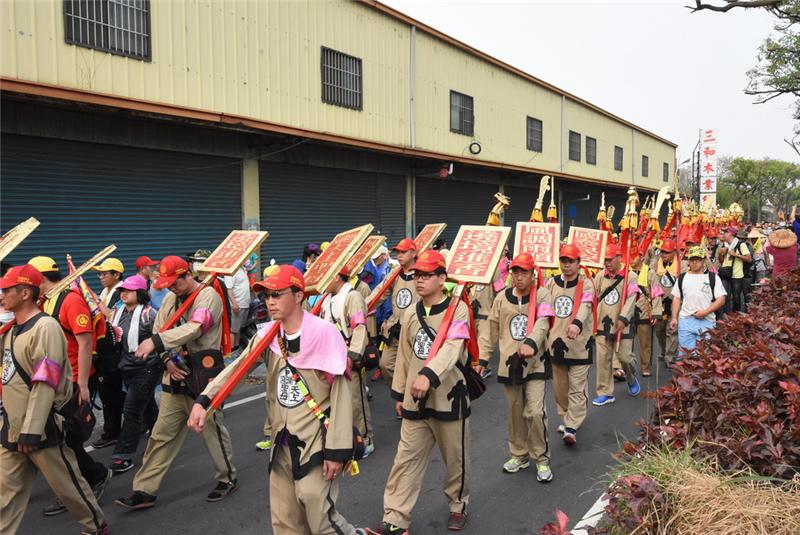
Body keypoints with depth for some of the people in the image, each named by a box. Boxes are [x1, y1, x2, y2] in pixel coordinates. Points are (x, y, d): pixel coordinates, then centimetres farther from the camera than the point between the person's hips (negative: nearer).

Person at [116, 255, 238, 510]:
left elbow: (193, 329, -26)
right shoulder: (170, 299, 11)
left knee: (213, 430, 7)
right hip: (175, 375, 6)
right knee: (161, 435, 10)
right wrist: (168, 359, -9)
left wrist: (155, 342, -32)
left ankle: (228, 478, 26)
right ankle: (145, 490, 18)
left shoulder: (208, 296, -12)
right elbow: (159, 331, 8)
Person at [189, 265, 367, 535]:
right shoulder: (268, 335, 3)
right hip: (283, 442, 6)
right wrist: (203, 400, -19)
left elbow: (340, 393, -15)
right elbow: (236, 368, -2)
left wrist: (337, 449, -15)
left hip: (317, 442, -6)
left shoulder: (323, 333, -16)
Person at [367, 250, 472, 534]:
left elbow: (451, 348, -28)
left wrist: (429, 375, -42)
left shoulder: (458, 309, -11)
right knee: (406, 460, 4)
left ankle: (458, 505, 37)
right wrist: (399, 392, 16)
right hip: (415, 400, 4)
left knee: (455, 458, 13)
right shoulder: (410, 314, 7)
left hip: (449, 397, -4)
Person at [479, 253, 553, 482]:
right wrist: (481, 356, 4)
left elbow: (542, 323, -22)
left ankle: (542, 459, 12)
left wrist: (531, 344, -40)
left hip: (535, 363, -3)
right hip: (509, 364, 3)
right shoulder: (502, 298, 4)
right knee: (515, 413, 14)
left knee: (536, 412, -9)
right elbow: (491, 330, 9)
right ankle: (519, 454, 33)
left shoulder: (542, 295, -6)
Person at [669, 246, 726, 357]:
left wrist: (705, 312, -12)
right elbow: (676, 299, 14)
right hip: (685, 320, 2)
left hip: (707, 321, -1)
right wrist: (674, 318, 4)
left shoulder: (713, 277, 5)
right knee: (685, 352, 1)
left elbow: (721, 299, 0)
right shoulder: (682, 278, 13)